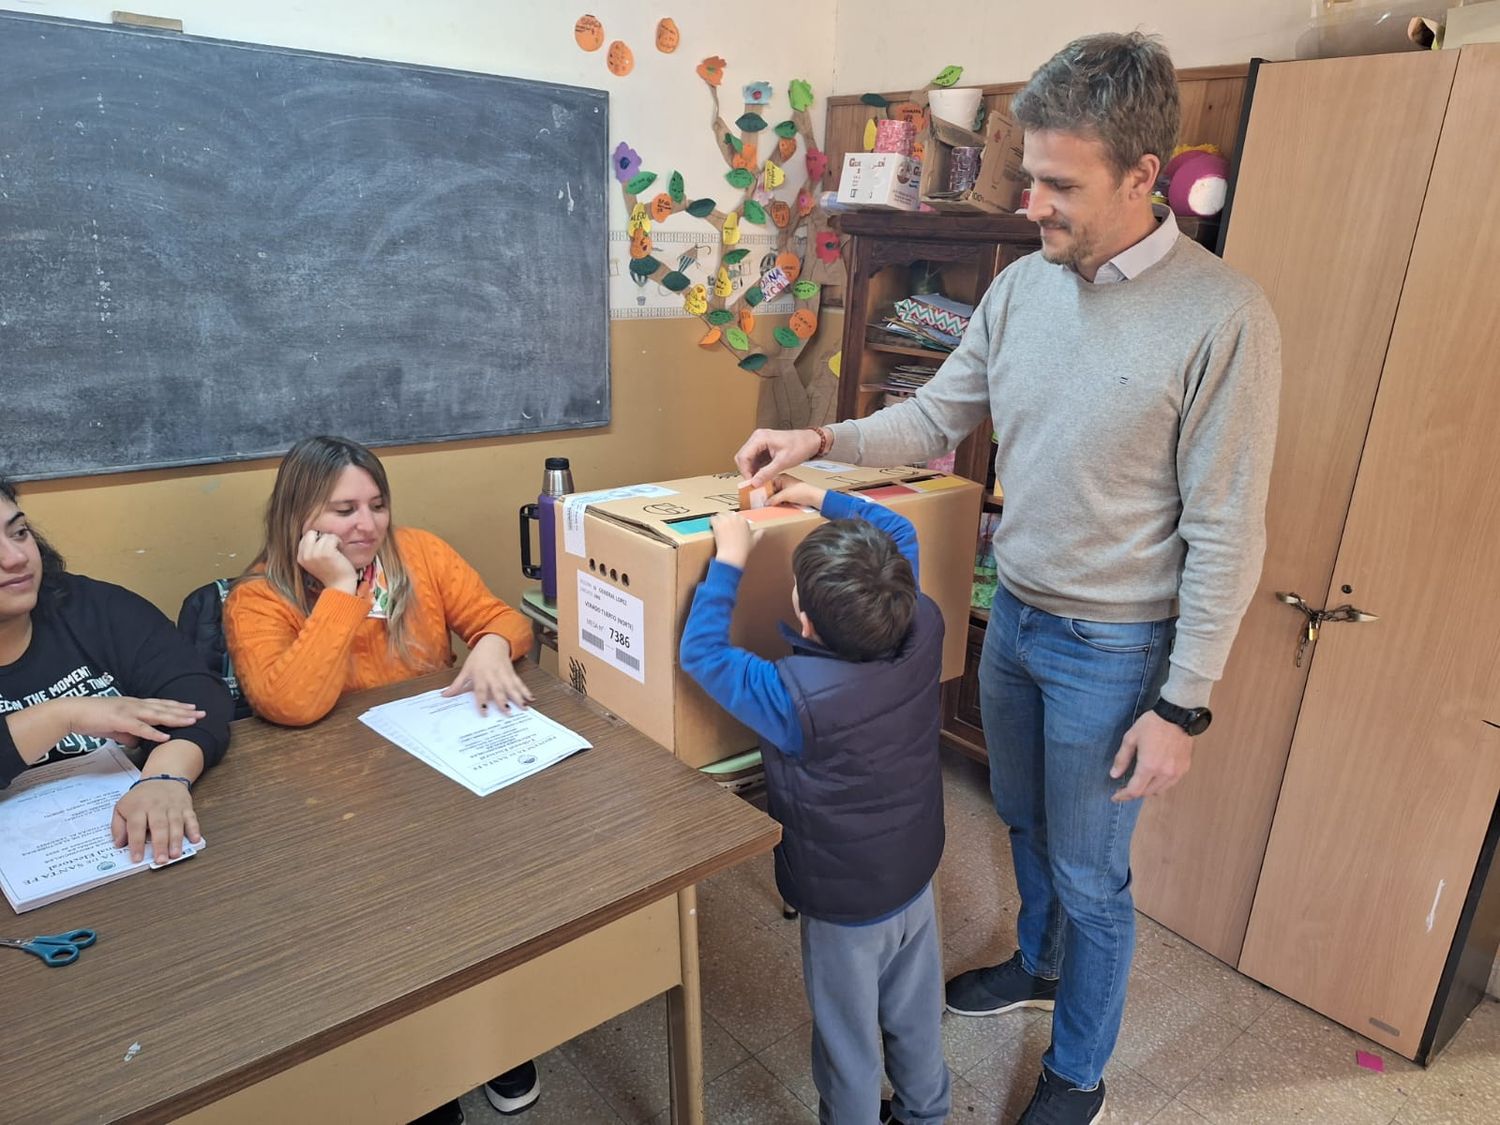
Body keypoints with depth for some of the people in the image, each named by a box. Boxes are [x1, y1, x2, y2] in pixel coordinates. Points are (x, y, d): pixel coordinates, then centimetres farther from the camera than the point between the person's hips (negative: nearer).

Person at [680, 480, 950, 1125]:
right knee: (917, 1016, 29)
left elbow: (701, 652, -24)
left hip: (846, 906, -6)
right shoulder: (925, 629, -21)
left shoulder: (797, 697, -36)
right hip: (917, 878, 6)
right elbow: (899, 533, -4)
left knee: (849, 1039, 20)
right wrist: (822, 499, 2)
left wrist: (729, 559, -19)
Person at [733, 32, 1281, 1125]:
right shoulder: (1022, 285, -2)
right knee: (1024, 821, 26)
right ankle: (1038, 965, 55)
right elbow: (936, 417, 7)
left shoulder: (1223, 317, -20)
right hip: (1014, 617, 6)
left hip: (1113, 648, -5)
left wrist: (1183, 705, -15)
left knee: (1090, 876, 12)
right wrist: (823, 440, -9)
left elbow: (1225, 531, -18)